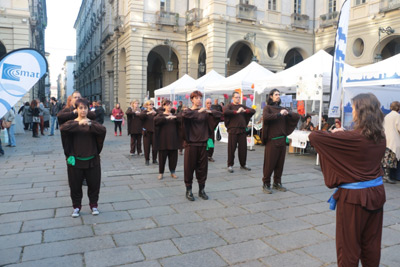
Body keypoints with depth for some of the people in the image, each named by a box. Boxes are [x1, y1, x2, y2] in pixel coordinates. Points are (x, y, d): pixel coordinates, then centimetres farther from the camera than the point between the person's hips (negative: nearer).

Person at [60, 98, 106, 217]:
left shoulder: (93, 123, 3)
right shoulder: (72, 123, 2)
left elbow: (103, 130, -17)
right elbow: (62, 128, -21)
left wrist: (90, 124, -33)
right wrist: (79, 123, -34)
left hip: (92, 160, 1)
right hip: (75, 160, 0)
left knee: (94, 184, 8)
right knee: (75, 185, 8)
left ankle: (94, 205, 28)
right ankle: (76, 206, 28)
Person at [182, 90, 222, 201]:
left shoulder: (204, 112, 9)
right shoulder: (188, 111, -1)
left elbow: (219, 114, 5)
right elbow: (184, 114, -25)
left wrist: (210, 111, -10)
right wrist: (198, 111, -25)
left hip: (203, 143, 3)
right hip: (191, 143, -3)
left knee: (202, 167, 8)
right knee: (189, 166, 1)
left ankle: (201, 190, 22)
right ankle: (188, 190, 16)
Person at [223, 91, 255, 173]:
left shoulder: (242, 106, 17)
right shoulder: (229, 106, 3)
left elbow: (253, 111, 11)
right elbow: (225, 112, -18)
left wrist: (245, 110, -7)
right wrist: (237, 111, -20)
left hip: (242, 130, 5)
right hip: (233, 130, -4)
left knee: (243, 148, 7)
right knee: (231, 148, -1)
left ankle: (243, 164, 20)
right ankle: (230, 165, 10)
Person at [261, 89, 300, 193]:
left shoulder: (281, 108, 16)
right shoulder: (267, 108, 0)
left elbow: (297, 116, 11)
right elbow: (266, 118, -22)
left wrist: (288, 113, -7)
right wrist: (279, 114, -17)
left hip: (282, 140, 6)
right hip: (272, 140, -5)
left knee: (280, 163, 9)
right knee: (270, 163, -2)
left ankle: (277, 183, 20)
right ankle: (266, 184, 9)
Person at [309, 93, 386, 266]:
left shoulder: (352, 137, -21)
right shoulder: (380, 138, 0)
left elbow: (314, 136, -20)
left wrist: (334, 134, 0)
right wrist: (341, 134, 7)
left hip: (354, 195, -7)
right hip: (376, 193, 7)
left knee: (349, 244, 9)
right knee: (371, 244, 19)